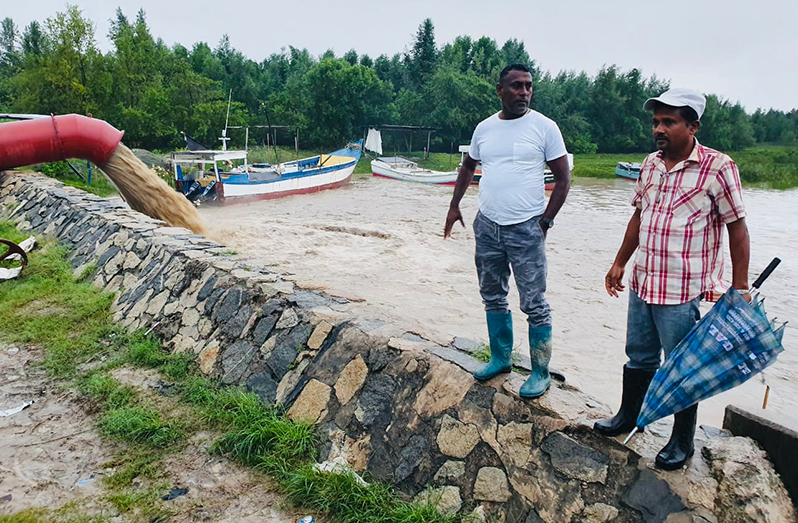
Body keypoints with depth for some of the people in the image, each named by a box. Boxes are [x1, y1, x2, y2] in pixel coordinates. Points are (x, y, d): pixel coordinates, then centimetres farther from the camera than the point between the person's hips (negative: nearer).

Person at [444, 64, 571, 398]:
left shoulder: (544, 127, -4)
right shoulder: (485, 128, 8)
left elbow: (563, 178, -2)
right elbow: (468, 166, 23)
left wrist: (545, 221, -8)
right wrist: (454, 206, 18)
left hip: (526, 229, -5)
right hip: (487, 226, 5)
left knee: (534, 304, -1)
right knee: (493, 297, 15)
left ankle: (541, 373, 14)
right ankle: (501, 358, 31)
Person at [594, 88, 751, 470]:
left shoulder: (717, 168, -11)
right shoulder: (650, 164, 7)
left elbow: (737, 227, -8)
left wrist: (740, 288, -8)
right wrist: (619, 263, 17)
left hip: (683, 293, -6)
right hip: (642, 284, 6)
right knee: (639, 357, 20)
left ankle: (682, 441, 27)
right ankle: (627, 416, 39)